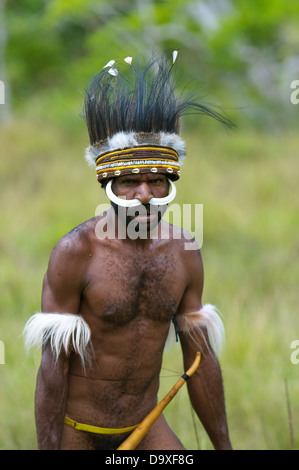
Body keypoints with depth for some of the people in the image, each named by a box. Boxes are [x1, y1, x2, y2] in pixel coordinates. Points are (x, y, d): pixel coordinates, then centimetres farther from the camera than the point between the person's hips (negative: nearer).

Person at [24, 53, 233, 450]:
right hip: (77, 430, -4)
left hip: (145, 427, 4)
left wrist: (223, 447, 5)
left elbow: (200, 359, 3)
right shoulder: (76, 253, -19)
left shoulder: (184, 252, -4)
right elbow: (53, 366, -17)